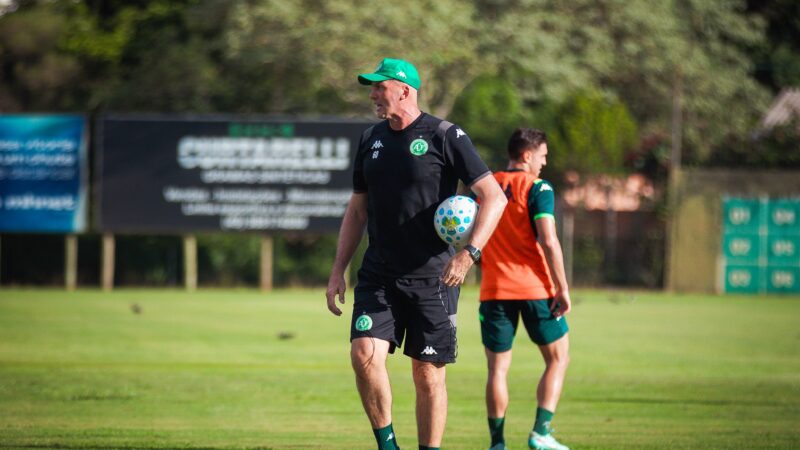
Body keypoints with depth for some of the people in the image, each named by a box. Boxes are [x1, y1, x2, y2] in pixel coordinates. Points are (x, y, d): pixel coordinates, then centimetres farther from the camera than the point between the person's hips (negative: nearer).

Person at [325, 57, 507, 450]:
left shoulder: (445, 137, -7)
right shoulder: (371, 139, 11)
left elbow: (494, 197, -9)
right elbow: (357, 209, 19)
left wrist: (469, 252, -21)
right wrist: (338, 270, 13)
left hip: (432, 277, -4)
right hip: (378, 275, 4)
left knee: (428, 374, 0)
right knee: (364, 354, -14)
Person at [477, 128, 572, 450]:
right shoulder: (537, 188, -7)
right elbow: (548, 241, -15)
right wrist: (563, 289, -11)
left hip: (494, 290, 4)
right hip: (536, 288, -4)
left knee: (498, 368, 7)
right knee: (558, 359, 10)